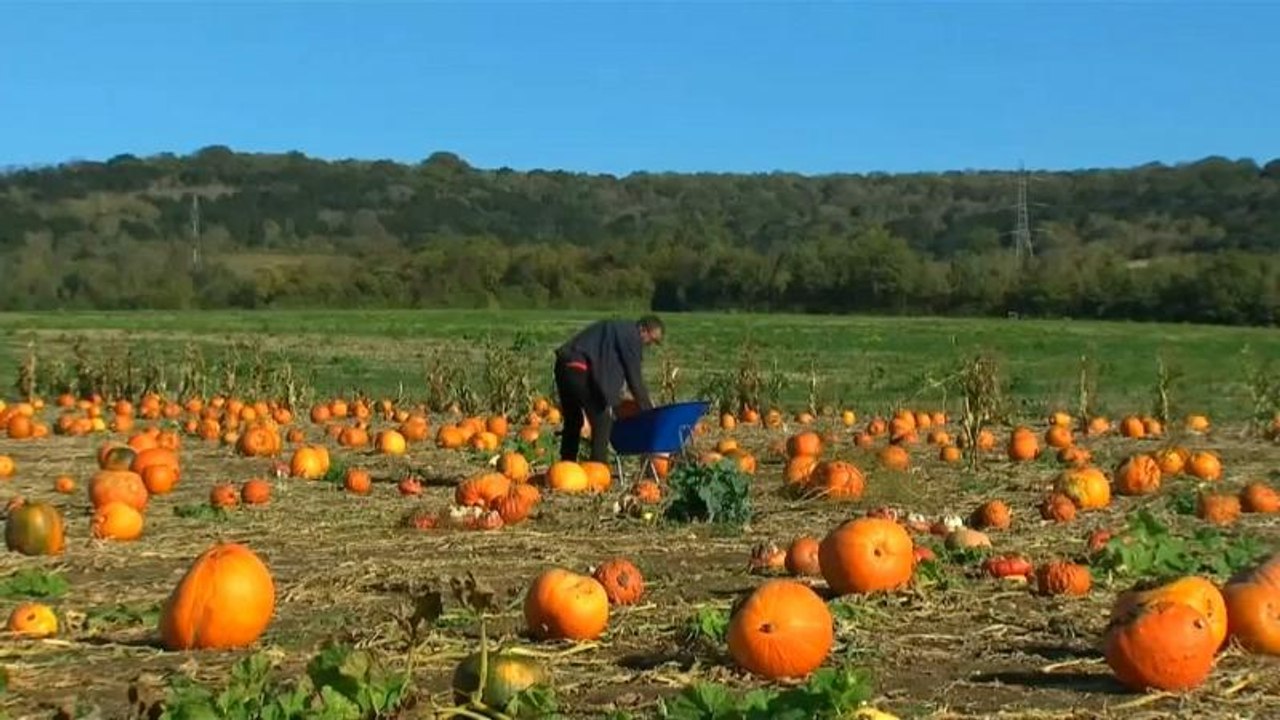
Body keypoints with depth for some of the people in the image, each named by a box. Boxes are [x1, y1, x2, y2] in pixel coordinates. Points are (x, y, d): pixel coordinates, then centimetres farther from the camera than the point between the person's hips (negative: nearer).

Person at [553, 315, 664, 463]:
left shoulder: (616, 328, 26)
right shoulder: (631, 336, -3)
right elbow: (634, 377, -4)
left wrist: (615, 399, 29)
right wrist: (648, 409, 4)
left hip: (564, 366, 10)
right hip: (581, 371, -10)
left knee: (573, 421, 21)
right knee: (602, 422, -3)